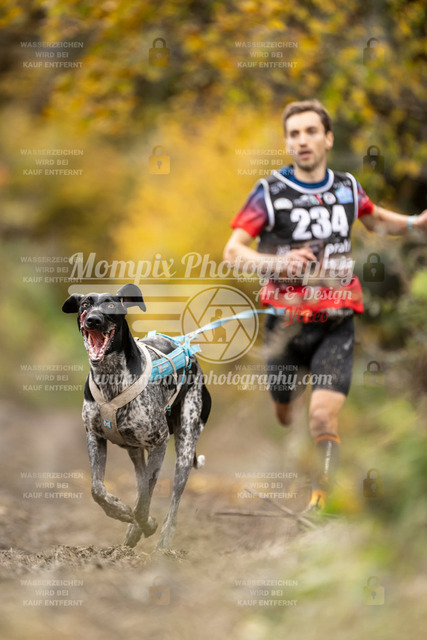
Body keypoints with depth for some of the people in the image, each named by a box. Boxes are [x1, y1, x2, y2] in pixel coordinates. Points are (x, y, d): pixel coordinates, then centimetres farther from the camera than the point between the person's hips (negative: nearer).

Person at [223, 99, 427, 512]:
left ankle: (319, 501, -8)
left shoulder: (347, 188, 4)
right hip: (286, 322, 0)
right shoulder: (270, 192, -8)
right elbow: (233, 251, -14)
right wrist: (277, 263, -33)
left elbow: (375, 219, 27)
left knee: (323, 416, -17)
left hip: (335, 325, 0)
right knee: (282, 416, 17)